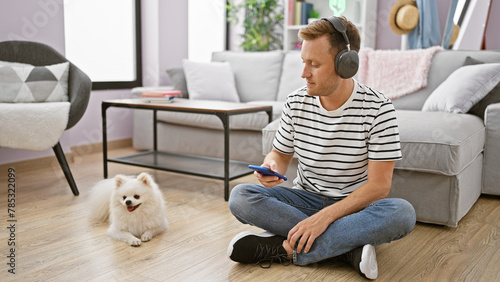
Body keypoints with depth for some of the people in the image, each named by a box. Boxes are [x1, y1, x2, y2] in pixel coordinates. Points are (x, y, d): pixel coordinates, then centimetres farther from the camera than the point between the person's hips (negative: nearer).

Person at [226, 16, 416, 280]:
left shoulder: (378, 109, -15)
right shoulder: (296, 103, -4)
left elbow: (379, 185, -17)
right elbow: (280, 154, 8)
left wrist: (325, 216, -28)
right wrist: (271, 168, -18)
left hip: (354, 206, -2)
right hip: (305, 199, 3)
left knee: (403, 213, -35)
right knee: (239, 197, -23)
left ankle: (285, 248, -28)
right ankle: (349, 246, -24)